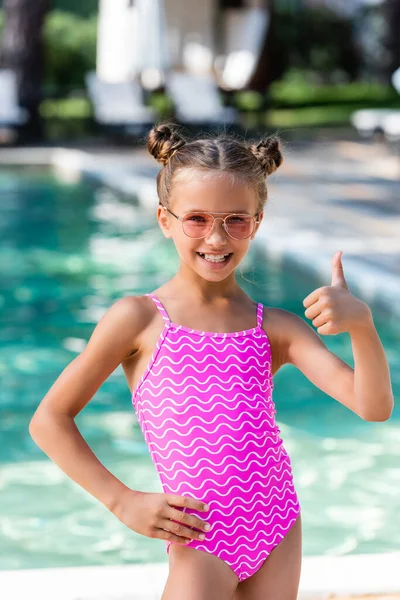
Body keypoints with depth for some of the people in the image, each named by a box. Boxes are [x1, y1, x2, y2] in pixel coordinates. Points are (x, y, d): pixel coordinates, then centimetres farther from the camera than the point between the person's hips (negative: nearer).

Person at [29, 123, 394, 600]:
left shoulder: (276, 329, 3)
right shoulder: (139, 319, -5)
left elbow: (374, 407, -5)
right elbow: (49, 420, 0)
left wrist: (361, 323, -21)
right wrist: (124, 502, -4)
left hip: (279, 535, 4)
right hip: (201, 545, -3)